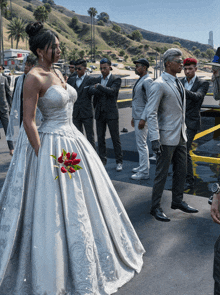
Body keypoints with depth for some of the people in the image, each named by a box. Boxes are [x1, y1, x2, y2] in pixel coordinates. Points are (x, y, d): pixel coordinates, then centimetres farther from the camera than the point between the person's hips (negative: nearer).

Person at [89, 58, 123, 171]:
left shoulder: (116, 80, -2)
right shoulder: (98, 80, 13)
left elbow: (112, 91, -19)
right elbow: (91, 90, -5)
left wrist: (99, 87, -9)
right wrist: (105, 91, -16)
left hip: (111, 113, -5)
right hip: (99, 114, 5)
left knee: (115, 138, 1)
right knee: (100, 138, 8)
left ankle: (119, 162, 11)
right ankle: (102, 161, 19)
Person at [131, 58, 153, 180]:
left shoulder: (147, 81, -15)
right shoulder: (140, 81, 15)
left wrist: (143, 119, -25)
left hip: (142, 118, -10)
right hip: (137, 117, 10)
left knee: (141, 144, -6)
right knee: (142, 143, 17)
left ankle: (144, 172, 1)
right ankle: (143, 166, 29)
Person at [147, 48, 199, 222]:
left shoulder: (178, 82, 13)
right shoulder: (159, 84, -14)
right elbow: (151, 113, -18)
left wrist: (184, 130, 18)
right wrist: (155, 139, -24)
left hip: (180, 136, 8)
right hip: (167, 137, -8)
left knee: (181, 171, 15)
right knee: (162, 174, 1)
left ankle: (178, 201, 32)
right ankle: (155, 207, 14)